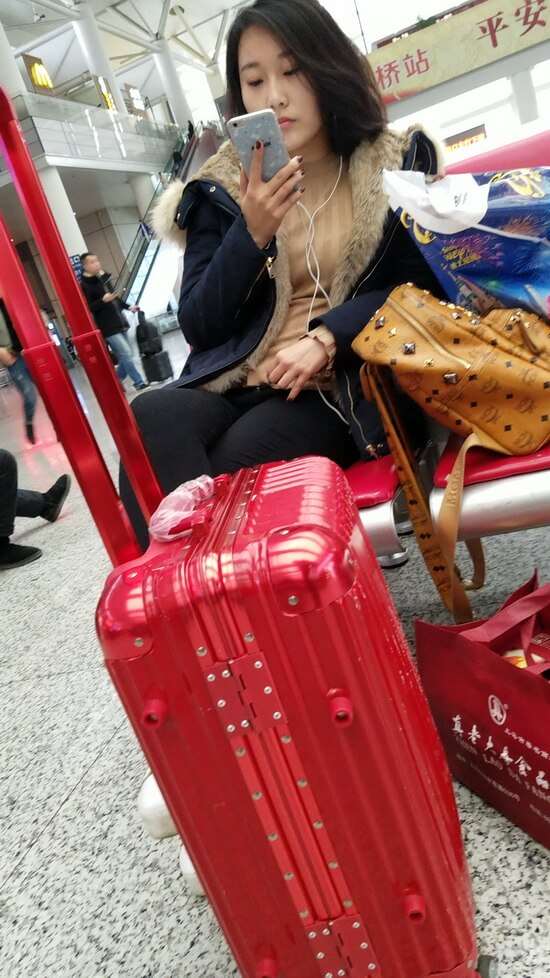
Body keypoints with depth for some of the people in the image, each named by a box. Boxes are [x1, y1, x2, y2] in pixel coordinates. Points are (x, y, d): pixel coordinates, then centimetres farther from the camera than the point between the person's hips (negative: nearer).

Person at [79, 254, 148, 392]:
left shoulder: (102, 278, 12)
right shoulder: (84, 286, -12)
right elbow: (87, 308, -19)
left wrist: (128, 307, 22)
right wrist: (103, 300, -29)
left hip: (119, 323, 8)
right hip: (108, 327, -8)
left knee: (124, 356, 12)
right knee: (126, 354, -11)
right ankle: (139, 383, -2)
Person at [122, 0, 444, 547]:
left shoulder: (396, 164, 11)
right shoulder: (222, 190, 11)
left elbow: (424, 283, 1)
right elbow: (197, 326, 4)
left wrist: (326, 338, -14)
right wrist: (253, 232, -10)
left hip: (348, 384, -1)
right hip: (238, 384, 2)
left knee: (236, 461, -32)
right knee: (151, 419, -31)